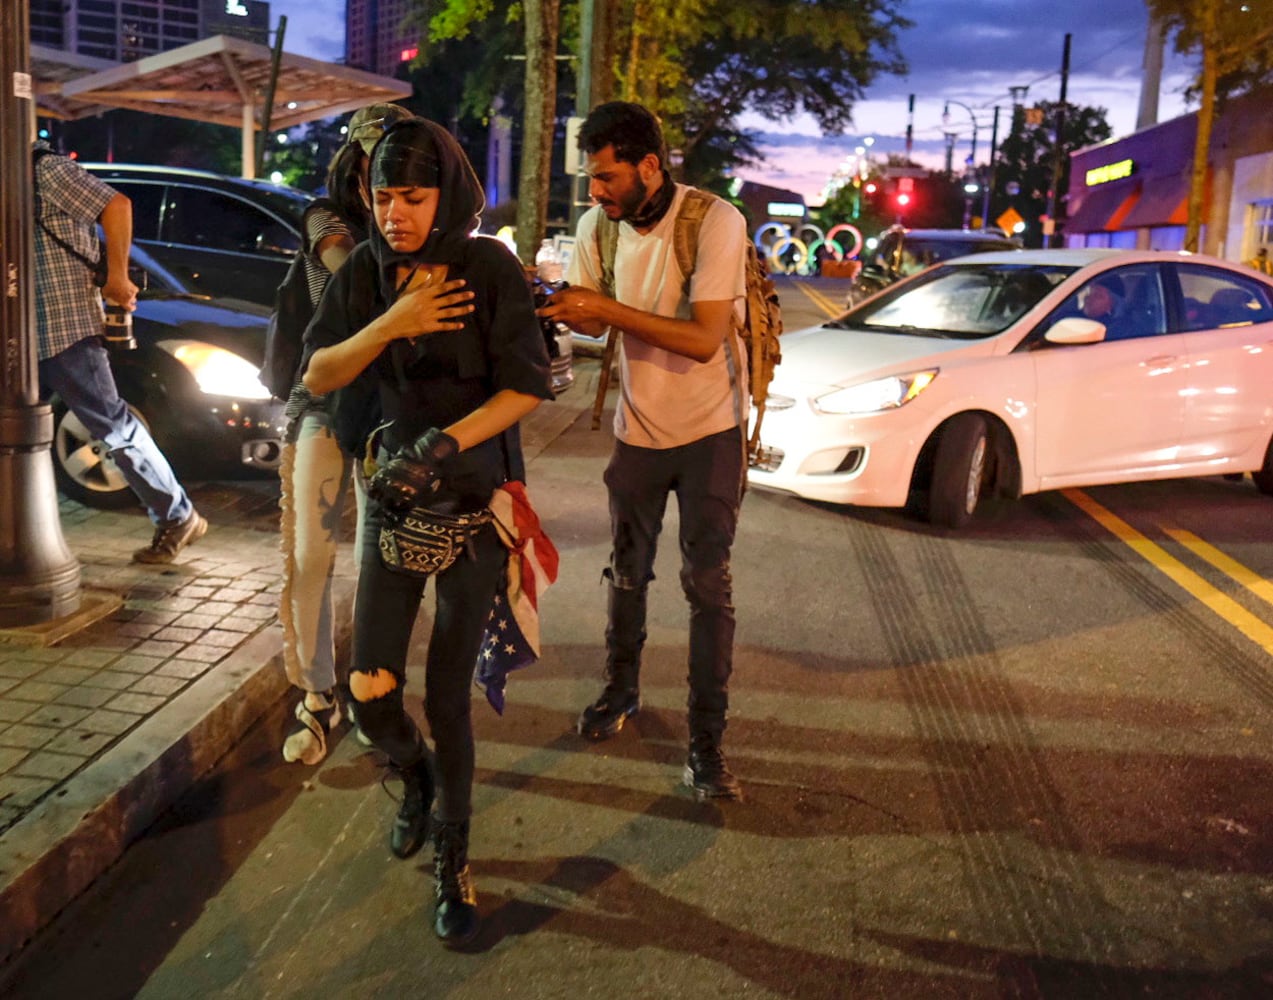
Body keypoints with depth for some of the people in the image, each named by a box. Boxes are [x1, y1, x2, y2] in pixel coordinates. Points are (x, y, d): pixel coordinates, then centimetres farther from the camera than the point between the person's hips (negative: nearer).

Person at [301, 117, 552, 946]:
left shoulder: (489, 269, -10)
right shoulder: (367, 271, 0)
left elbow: (527, 387, -13)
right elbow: (317, 376, -3)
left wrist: (444, 444, -25)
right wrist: (390, 325, -19)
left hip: (477, 496, -3)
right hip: (395, 494, 3)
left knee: (448, 695, -2)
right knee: (371, 691, -2)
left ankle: (453, 863, 19)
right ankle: (415, 777, 34)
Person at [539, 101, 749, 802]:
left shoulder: (716, 222, -22)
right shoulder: (597, 227, -5)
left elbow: (705, 340, -29)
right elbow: (592, 322, 3)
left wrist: (607, 308, -32)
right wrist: (550, 305, -18)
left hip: (710, 428, -5)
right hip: (638, 426, 5)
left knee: (707, 582, -3)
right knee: (627, 571, 16)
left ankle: (706, 738, 7)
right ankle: (620, 690, 38)